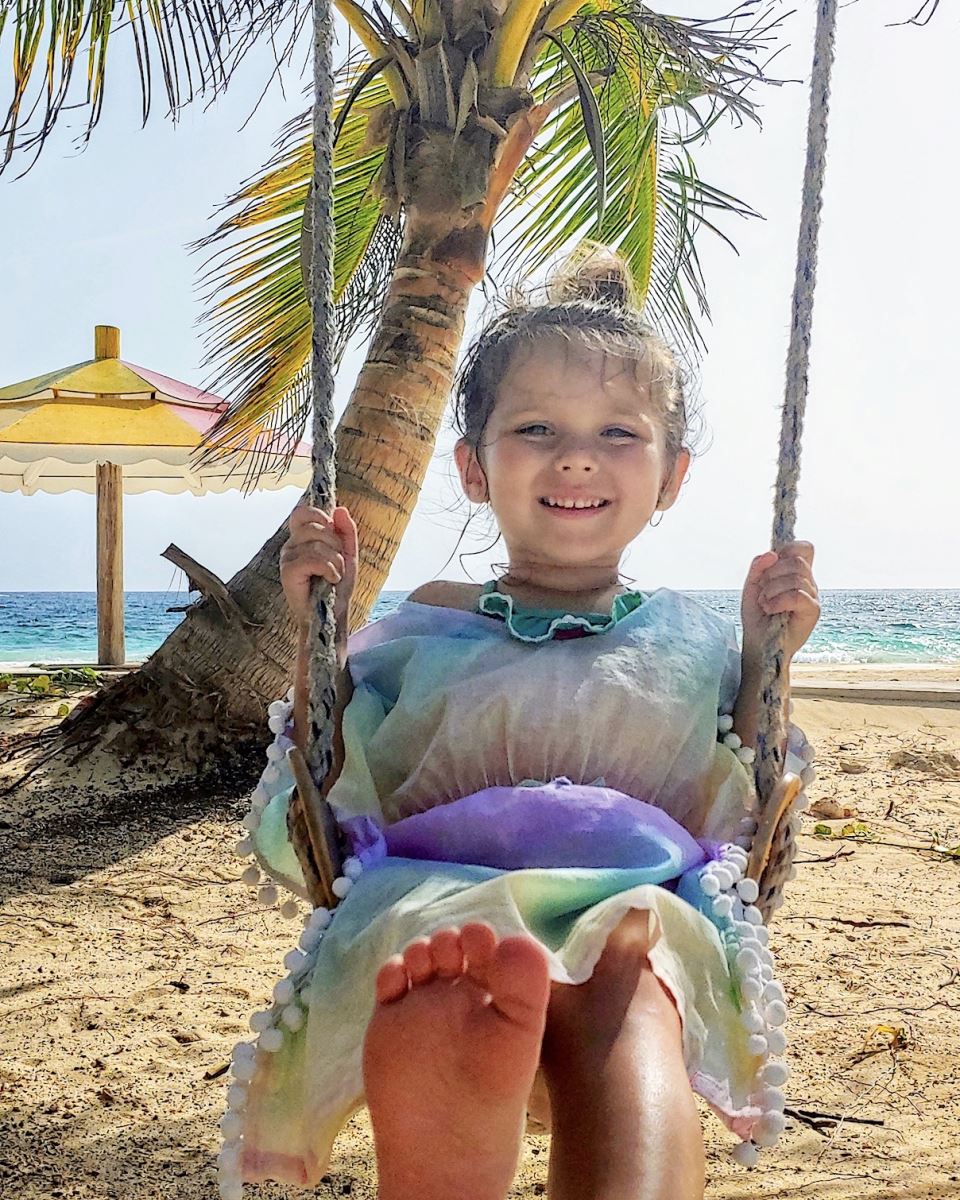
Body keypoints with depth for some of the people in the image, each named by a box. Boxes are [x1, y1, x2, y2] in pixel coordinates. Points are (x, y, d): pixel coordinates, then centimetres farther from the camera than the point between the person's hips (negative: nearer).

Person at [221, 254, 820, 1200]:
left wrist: (766, 660, 7)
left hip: (641, 908, 1)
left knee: (621, 984, -41)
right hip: (435, 902, 0)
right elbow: (326, 820, 15)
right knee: (438, 999, -41)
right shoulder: (424, 628, 19)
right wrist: (317, 633, 6)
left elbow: (745, 825, 17)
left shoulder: (691, 644, 21)